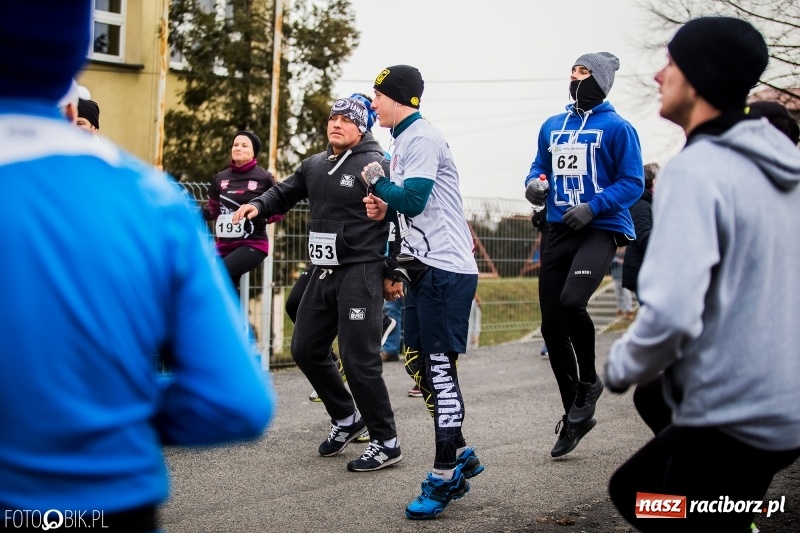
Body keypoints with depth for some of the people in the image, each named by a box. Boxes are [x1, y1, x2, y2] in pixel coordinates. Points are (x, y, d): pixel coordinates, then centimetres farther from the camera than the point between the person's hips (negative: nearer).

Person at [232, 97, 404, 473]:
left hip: (360, 273, -8)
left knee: (359, 360, -9)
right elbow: (285, 194, 27)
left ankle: (386, 443, 3)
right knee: (306, 349, 12)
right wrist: (258, 206, 5)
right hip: (323, 273, 8)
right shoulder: (314, 166, 12)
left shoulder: (375, 165, -9)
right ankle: (346, 419, 30)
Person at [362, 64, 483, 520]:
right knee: (421, 365, 12)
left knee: (440, 368, -8)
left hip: (446, 270, -10)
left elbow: (413, 200, -22)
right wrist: (383, 209, 5)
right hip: (424, 268, 10)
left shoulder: (422, 137, -13)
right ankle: (461, 457, 21)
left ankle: (444, 478, -4)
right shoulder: (403, 141, 17)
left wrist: (377, 182, -5)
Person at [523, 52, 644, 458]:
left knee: (571, 302, -29)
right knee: (552, 326, 4)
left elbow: (632, 182, -6)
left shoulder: (616, 128, -4)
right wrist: (534, 184, 0)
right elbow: (540, 167, 23)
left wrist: (593, 207, -18)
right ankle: (575, 415, 18)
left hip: (601, 230, -6)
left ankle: (588, 381, -1)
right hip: (559, 231, 6)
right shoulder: (551, 127, 14)